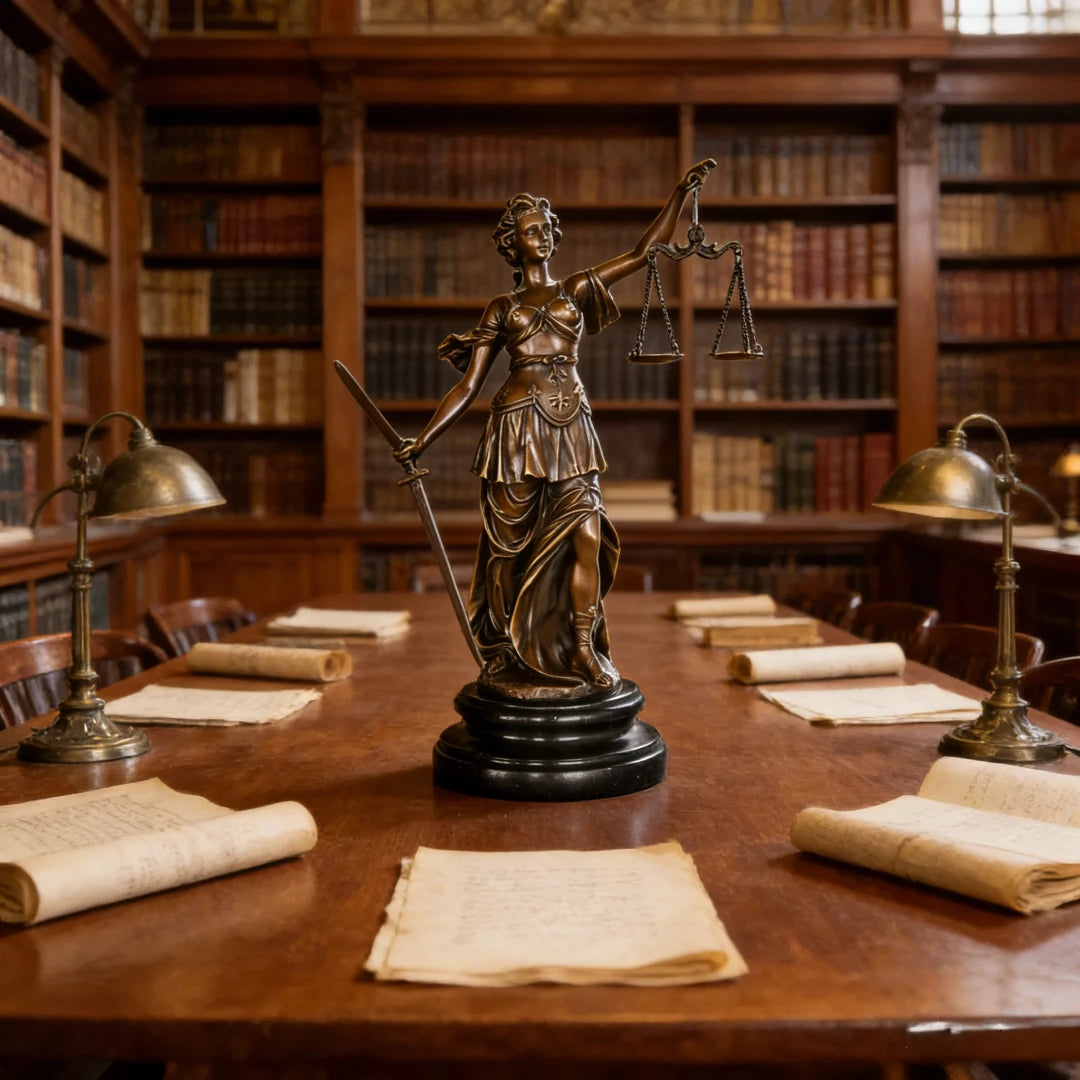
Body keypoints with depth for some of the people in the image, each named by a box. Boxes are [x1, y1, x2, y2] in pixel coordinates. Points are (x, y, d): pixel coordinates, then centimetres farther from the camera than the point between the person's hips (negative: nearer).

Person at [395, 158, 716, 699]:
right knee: (515, 543, 0)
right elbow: (469, 384, 8)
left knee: (587, 532, -12)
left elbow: (644, 251, 11)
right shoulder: (502, 308, 12)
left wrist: (681, 191, 3)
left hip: (571, 429, 1)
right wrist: (422, 440, 1)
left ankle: (583, 649, -2)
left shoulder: (577, 289, 16)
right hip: (518, 429, -1)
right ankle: (508, 653, 13)